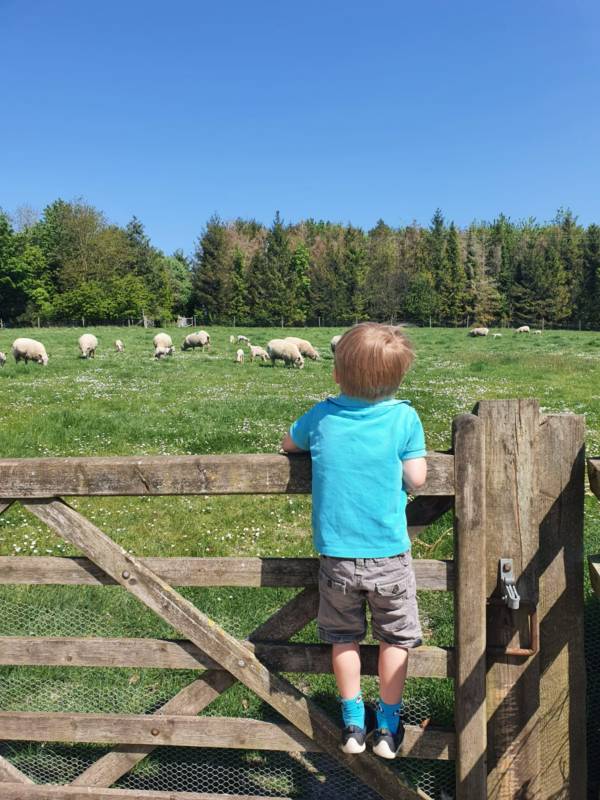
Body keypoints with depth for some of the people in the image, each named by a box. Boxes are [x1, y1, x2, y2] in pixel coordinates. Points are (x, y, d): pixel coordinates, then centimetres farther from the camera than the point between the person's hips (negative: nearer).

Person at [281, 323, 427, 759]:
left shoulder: (322, 416, -5)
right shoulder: (404, 417, -12)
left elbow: (288, 444, 12)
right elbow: (416, 479, -9)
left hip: (336, 555, 2)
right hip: (389, 555, -1)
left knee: (344, 637, 20)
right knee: (395, 638, 18)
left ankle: (353, 722, 31)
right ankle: (388, 725, 30)